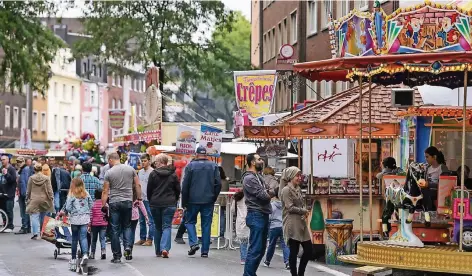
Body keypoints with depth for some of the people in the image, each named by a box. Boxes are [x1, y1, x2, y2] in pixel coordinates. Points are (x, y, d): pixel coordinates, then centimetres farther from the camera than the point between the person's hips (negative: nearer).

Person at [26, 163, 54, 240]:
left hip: (34, 200, -1)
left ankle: (36, 233, -17)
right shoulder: (46, 178, -3)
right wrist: (51, 199, 4)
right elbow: (50, 190, -3)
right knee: (42, 217, 14)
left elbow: (28, 190, 4)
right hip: (44, 200, 1)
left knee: (35, 217, -4)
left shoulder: (31, 178, -3)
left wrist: (27, 199, 14)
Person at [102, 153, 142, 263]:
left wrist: (103, 205, 0)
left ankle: (117, 256, 6)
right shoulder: (131, 169, 2)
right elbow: (138, 185, 4)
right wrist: (139, 198, 14)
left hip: (114, 203, -2)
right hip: (128, 201, 2)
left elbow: (105, 191, -4)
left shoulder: (109, 172, -4)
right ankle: (127, 247, -4)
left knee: (115, 230, 4)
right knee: (127, 226, 18)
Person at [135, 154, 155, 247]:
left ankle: (150, 239, -2)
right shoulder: (140, 172, 16)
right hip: (141, 199, 8)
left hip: (148, 199, -8)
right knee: (142, 220, 12)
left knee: (150, 220, -4)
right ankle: (142, 238, 19)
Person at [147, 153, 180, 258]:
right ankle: (165, 248, -20)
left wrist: (151, 201, 15)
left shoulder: (153, 174, -3)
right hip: (169, 204, 0)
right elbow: (178, 190, 5)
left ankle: (158, 251, 17)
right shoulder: (173, 174, 1)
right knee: (167, 227, -1)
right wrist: (174, 200, 19)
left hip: (155, 204, 0)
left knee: (158, 227, 13)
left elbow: (149, 190, 1)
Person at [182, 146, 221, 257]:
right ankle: (205, 251, 6)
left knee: (190, 221, 13)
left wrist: (184, 202, 2)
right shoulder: (214, 166, 3)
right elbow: (218, 184, -1)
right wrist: (213, 197, 10)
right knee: (206, 225, 6)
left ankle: (193, 243, -7)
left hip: (193, 200, -2)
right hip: (208, 201, 2)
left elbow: (185, 185, -3)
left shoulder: (190, 166, -2)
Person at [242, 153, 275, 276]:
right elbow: (263, 195, -17)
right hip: (256, 216, -9)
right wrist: (269, 193, 2)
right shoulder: (249, 178, -11)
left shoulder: (259, 176, 18)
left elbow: (269, 193, 15)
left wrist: (268, 192, -6)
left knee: (261, 249, 12)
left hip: (263, 215, 9)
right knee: (255, 249, -10)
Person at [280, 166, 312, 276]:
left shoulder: (298, 189, 16)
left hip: (301, 223, 8)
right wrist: (304, 211, -4)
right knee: (294, 251, -3)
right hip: (292, 224, -8)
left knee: (308, 249, 7)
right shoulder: (286, 190, -9)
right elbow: (290, 207, -14)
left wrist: (304, 214, 2)